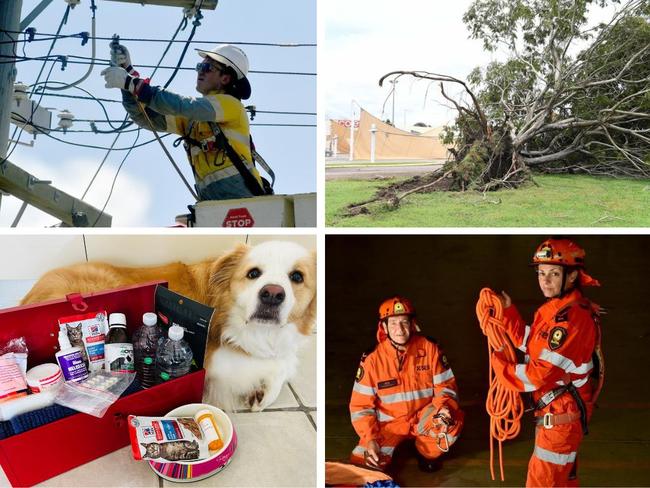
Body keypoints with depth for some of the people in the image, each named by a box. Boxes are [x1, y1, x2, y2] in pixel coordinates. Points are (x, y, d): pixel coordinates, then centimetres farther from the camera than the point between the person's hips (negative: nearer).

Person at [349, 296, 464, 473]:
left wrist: (442, 408, -29)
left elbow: (446, 387, -7)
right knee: (362, 463, -20)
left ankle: (427, 452, 3)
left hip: (423, 417, 1)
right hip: (389, 423, -1)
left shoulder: (429, 349, -13)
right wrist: (369, 438, -22)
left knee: (452, 420, -29)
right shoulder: (372, 359, -15)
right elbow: (361, 406, -10)